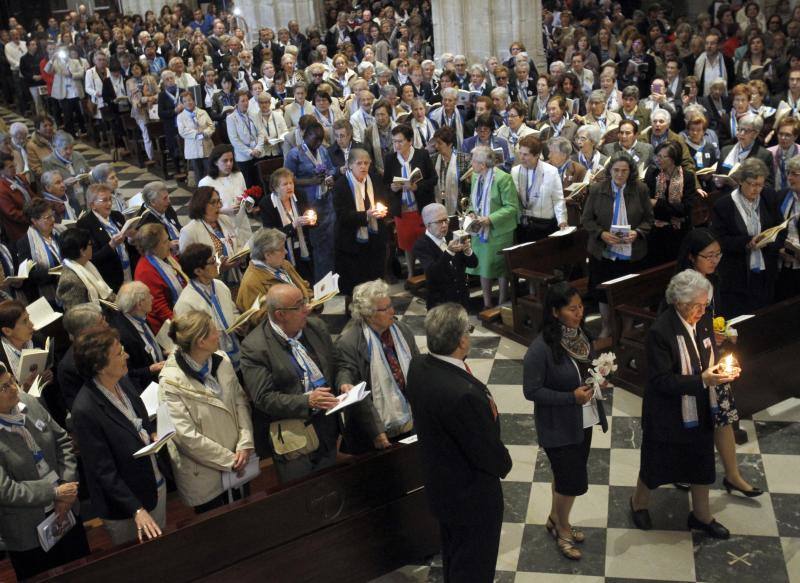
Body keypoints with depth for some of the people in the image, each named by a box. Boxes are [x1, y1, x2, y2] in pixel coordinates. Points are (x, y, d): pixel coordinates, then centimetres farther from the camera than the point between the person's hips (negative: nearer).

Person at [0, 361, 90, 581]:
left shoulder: (28, 402, -7)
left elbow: (63, 440, 2)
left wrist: (67, 486, -8)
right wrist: (55, 492, -18)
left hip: (67, 510, 5)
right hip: (29, 531, -5)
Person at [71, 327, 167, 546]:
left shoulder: (122, 381, -7)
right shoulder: (85, 410, -29)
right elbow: (104, 471, -24)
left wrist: (152, 433, -8)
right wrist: (137, 509, -25)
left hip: (157, 484, 6)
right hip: (125, 502, -6)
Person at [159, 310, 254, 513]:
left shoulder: (221, 361, -6)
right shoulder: (171, 382, -22)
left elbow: (240, 400, 2)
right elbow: (187, 436, -21)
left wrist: (245, 444, -10)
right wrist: (229, 460, -16)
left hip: (238, 466, 5)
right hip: (205, 477, -5)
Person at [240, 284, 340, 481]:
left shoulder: (316, 327, 3)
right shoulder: (254, 347, -16)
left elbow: (335, 367, 15)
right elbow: (263, 397, -18)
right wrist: (307, 402, -27)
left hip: (326, 427, 5)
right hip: (291, 438, -5)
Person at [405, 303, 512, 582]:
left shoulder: (418, 366, -13)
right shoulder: (463, 394, -38)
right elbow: (487, 451, -25)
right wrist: (504, 464, -3)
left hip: (440, 483, 8)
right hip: (472, 495, -8)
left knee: (453, 555, 30)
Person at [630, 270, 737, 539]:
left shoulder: (702, 323, -4)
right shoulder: (660, 331, -25)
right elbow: (662, 380, -25)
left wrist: (721, 372, -10)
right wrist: (702, 380, -31)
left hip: (700, 412, 6)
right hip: (668, 416, -6)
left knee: (702, 464, 20)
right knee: (656, 465, 15)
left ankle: (701, 516, 42)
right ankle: (639, 503, 43)